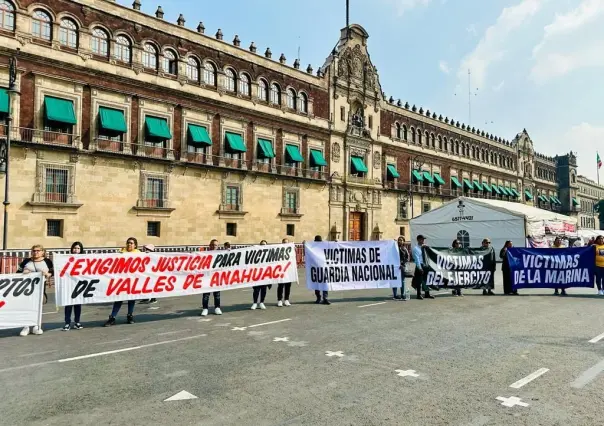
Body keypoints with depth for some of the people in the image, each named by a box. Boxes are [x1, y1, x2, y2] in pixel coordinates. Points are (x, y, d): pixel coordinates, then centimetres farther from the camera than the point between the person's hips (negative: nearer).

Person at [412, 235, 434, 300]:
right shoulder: (415, 249, -9)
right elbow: (417, 258, -15)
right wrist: (419, 267, -20)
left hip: (425, 265, 7)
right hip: (420, 266, -7)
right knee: (419, 281, -2)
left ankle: (427, 294, 21)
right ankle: (419, 295, 6)